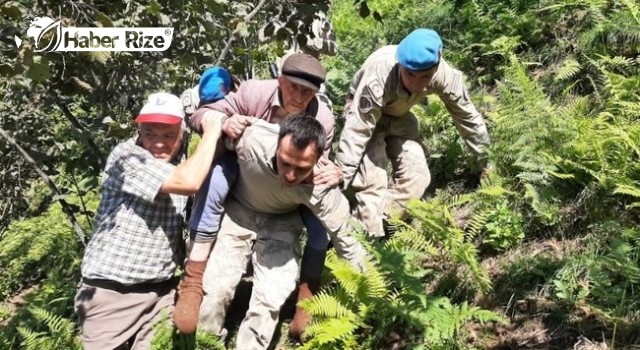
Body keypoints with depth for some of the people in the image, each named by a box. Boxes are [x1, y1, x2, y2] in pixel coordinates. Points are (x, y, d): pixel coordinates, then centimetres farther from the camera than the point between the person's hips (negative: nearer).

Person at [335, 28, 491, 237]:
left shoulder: (445, 75, -29)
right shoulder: (379, 75, -41)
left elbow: (467, 117, -13)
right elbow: (356, 131, -38)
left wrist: (488, 160, -5)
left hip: (399, 114, 4)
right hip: (365, 112, -4)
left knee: (417, 176, -8)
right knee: (373, 181, -19)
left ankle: (384, 228, 5)